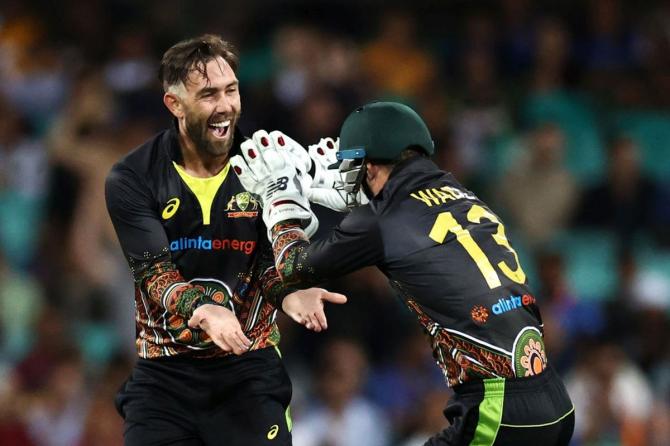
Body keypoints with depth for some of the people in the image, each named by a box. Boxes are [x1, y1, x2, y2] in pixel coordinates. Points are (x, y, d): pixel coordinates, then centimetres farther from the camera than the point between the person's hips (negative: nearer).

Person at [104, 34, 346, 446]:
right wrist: (202, 312, -33)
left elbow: (272, 258, -4)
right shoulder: (132, 180, -5)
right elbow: (154, 272, -13)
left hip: (248, 367, 0)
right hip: (164, 370, 0)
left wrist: (289, 294, -28)